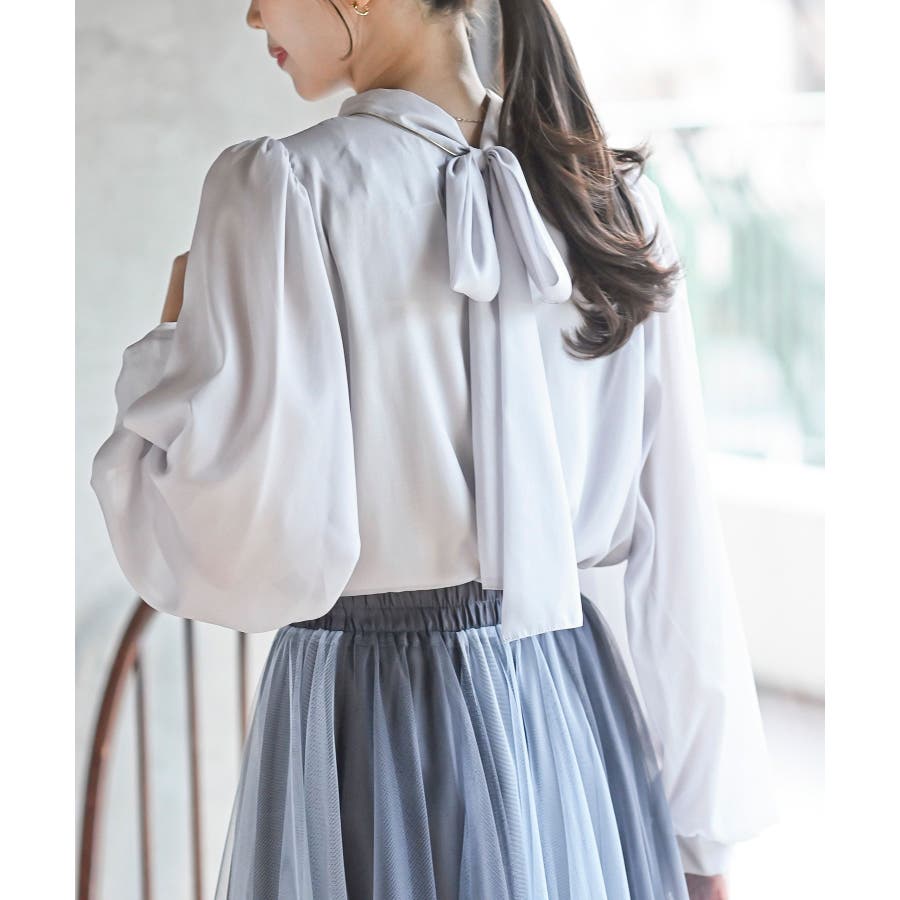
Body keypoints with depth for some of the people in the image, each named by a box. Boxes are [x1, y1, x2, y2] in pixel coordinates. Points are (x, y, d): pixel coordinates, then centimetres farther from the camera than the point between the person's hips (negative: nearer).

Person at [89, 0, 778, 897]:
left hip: (365, 735, -4)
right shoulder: (612, 193, 0)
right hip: (576, 715, 5)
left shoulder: (282, 189, -15)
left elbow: (248, 548, -19)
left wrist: (164, 350, -1)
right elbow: (682, 540, 2)